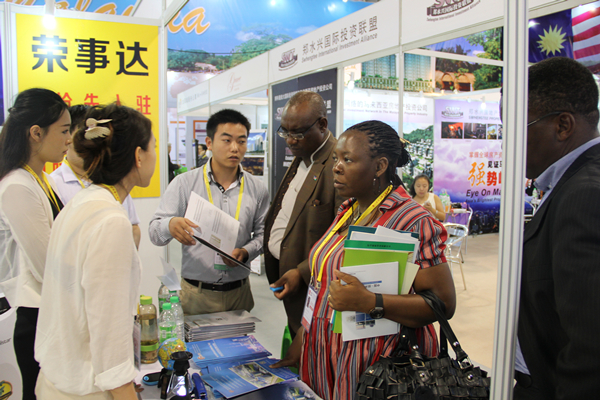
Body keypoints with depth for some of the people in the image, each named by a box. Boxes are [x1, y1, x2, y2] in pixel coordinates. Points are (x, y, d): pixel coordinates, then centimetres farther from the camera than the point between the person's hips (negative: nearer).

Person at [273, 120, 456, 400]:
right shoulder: (348, 211, 7)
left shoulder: (412, 222, -18)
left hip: (374, 367, -7)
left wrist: (369, 302, -30)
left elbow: (444, 302, -20)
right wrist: (302, 339, 13)